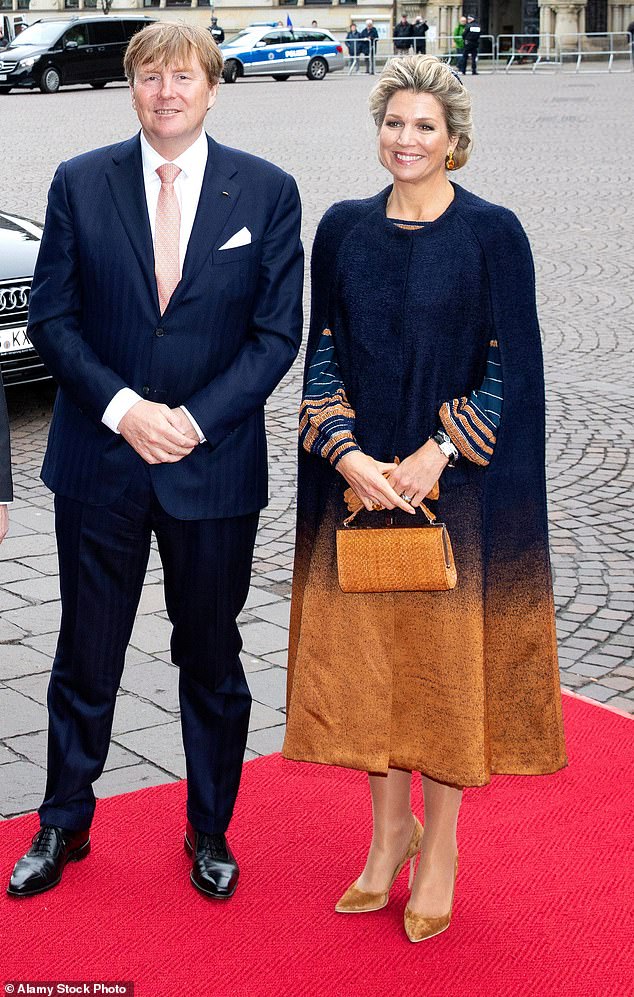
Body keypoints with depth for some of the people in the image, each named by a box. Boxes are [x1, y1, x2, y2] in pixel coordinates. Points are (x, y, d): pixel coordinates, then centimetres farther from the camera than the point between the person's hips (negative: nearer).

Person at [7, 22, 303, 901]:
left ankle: (210, 831, 29)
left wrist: (194, 421, -13)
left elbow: (277, 333, -3)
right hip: (99, 464, 1)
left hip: (215, 468, 0)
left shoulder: (267, 192, -1)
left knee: (212, 661, 12)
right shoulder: (80, 185, 0)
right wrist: (122, 408, -14)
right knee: (85, 658, 11)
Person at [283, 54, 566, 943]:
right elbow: (322, 352, 5)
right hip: (361, 480, 3)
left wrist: (437, 452, -16)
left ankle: (439, 847, 19)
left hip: (456, 484, -3)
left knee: (447, 660, 3)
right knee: (366, 655, 8)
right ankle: (390, 831, 26)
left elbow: (512, 365, -6)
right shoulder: (344, 229, 6)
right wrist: (349, 455, -9)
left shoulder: (493, 233, -5)